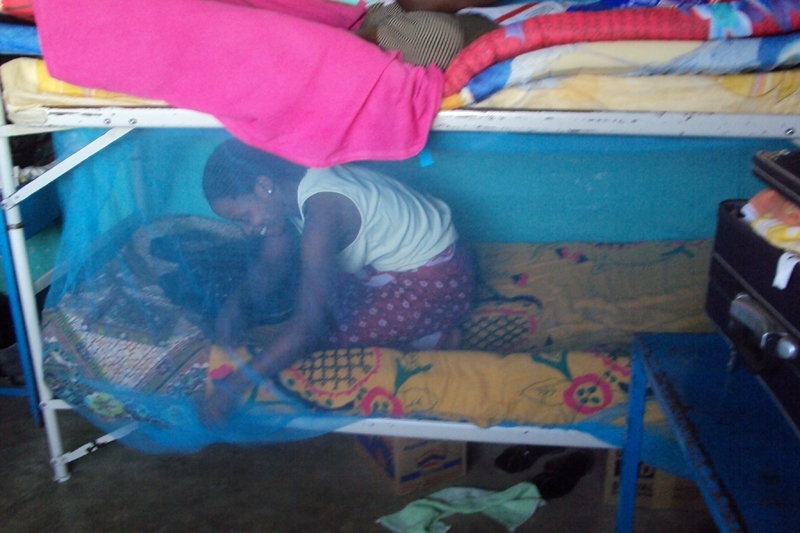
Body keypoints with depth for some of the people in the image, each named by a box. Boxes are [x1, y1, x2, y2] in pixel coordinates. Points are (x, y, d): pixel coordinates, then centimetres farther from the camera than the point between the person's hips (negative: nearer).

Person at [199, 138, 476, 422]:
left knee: (325, 334, -14)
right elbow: (271, 265, 8)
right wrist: (238, 303, -11)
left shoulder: (321, 208, -31)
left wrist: (233, 386, -32)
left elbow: (310, 324, -35)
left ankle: (433, 340, 0)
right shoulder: (287, 186, -5)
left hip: (436, 279, -9)